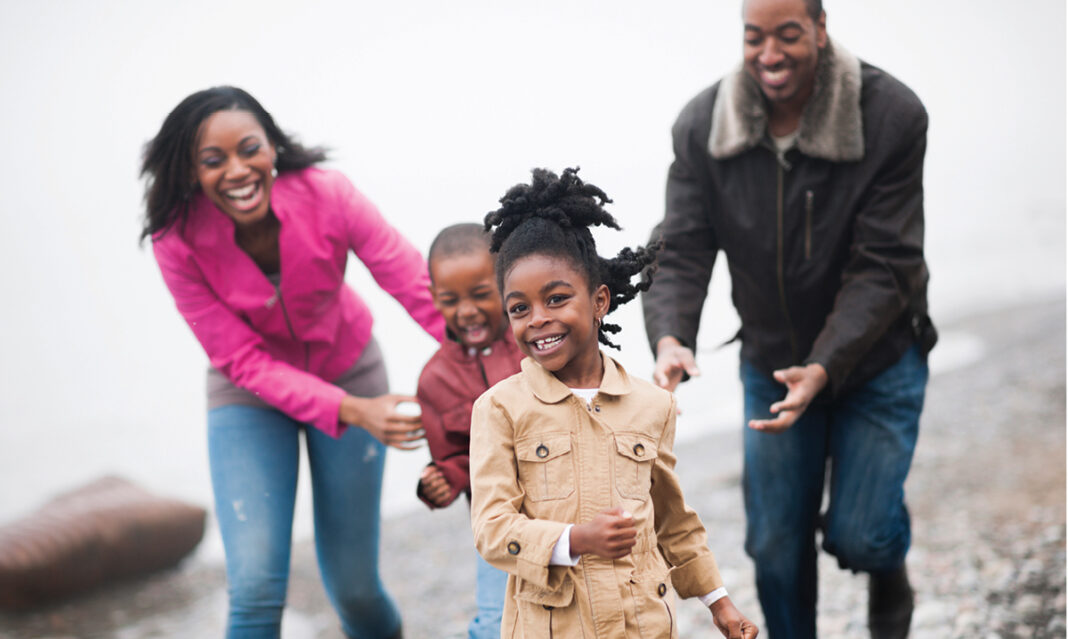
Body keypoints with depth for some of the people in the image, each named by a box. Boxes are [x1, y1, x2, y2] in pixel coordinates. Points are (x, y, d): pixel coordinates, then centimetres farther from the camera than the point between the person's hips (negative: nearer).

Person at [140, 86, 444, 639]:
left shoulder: (326, 195, -26)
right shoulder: (178, 242, -24)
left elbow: (422, 288, -27)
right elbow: (244, 363, -22)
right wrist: (352, 412, -35)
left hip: (347, 371, 1)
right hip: (251, 390, 0)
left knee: (353, 588, 6)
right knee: (256, 588, -15)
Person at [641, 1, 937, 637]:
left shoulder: (892, 116, -22)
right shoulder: (702, 126, -13)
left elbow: (882, 268, -23)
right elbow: (681, 250, -14)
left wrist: (824, 368, -35)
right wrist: (670, 337, -35)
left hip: (876, 359, -2)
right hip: (772, 363, 3)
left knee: (857, 537, -6)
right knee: (775, 548, 9)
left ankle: (890, 565, 31)